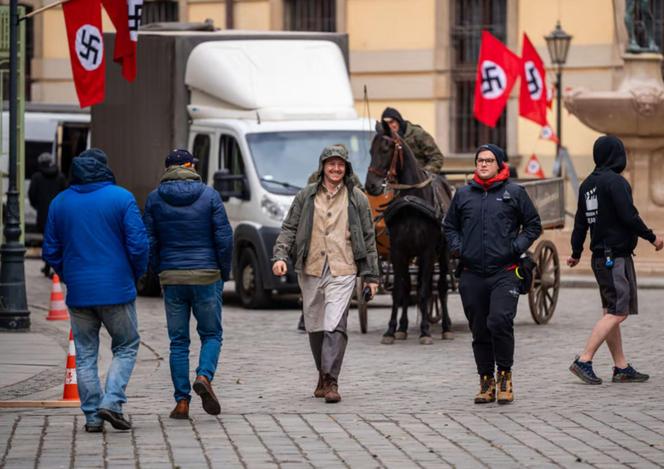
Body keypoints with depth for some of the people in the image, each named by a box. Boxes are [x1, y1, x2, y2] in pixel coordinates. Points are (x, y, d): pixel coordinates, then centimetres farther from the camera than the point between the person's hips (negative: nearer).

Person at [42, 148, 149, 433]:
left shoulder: (59, 203, 6)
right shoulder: (121, 198, -5)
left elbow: (50, 252, 8)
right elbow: (138, 245, -9)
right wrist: (136, 274, 8)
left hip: (78, 292, 3)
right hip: (116, 290, -3)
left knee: (85, 355, 10)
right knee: (126, 347, 10)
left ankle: (92, 415, 6)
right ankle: (112, 401, -7)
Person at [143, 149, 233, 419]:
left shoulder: (154, 199, 2)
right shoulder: (209, 196, -2)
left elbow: (148, 242, 0)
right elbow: (224, 237, -5)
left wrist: (159, 271, 12)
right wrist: (224, 272, 6)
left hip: (171, 278, 2)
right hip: (206, 276, -1)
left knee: (178, 341, 7)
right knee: (211, 334, 10)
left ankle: (182, 401, 2)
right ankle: (204, 376, -16)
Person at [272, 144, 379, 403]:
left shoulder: (356, 198, 8)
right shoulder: (306, 196, 10)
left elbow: (368, 238, 10)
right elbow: (289, 229, 10)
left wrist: (371, 275, 8)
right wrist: (280, 256, -8)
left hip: (342, 271, -3)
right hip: (310, 270, 3)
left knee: (335, 324, -15)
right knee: (315, 326, 9)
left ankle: (331, 381, -17)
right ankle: (323, 375, 25)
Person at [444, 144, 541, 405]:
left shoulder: (514, 193, 4)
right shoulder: (463, 195, 12)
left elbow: (533, 225, 10)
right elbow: (450, 226, 24)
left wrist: (517, 246, -4)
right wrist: (457, 247, 6)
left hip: (504, 273, -3)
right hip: (472, 275, 4)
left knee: (500, 321, -21)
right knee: (480, 331, 7)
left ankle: (504, 374, -5)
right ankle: (486, 381, 17)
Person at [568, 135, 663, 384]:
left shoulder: (587, 184, 12)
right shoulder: (615, 182, -15)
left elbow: (580, 221, 17)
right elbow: (629, 216, -18)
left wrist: (576, 252, 26)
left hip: (600, 256, 10)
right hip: (616, 257, -10)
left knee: (612, 312, 12)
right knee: (617, 313, -9)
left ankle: (621, 367, 14)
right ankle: (584, 361, -15)